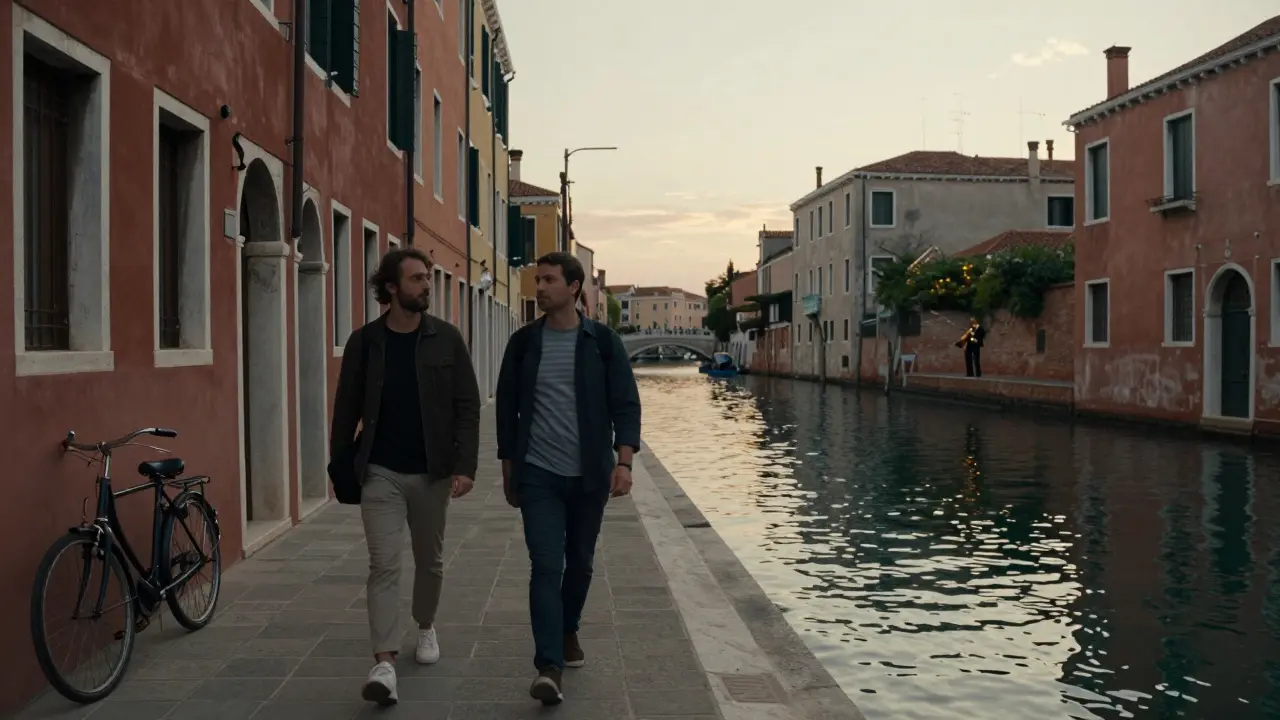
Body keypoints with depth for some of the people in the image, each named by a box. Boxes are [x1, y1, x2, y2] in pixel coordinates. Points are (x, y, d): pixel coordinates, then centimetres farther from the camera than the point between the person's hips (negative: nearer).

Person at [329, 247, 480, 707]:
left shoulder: (446, 339, -3)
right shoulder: (364, 341, -2)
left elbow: (467, 406, -5)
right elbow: (346, 408, 5)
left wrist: (465, 465, -13)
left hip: (432, 472, 1)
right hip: (380, 472, -1)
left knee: (430, 560, 16)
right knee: (383, 565, -7)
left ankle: (425, 626, 40)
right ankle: (385, 662, -7)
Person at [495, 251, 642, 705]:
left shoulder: (602, 341, -1)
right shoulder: (523, 342, 3)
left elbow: (625, 405, -3)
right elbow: (507, 408, 9)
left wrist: (623, 462, -15)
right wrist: (508, 471, 8)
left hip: (589, 474, 0)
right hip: (538, 475, 0)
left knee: (580, 563, 14)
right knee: (546, 566, -9)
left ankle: (568, 631, 39)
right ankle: (549, 667, -10)